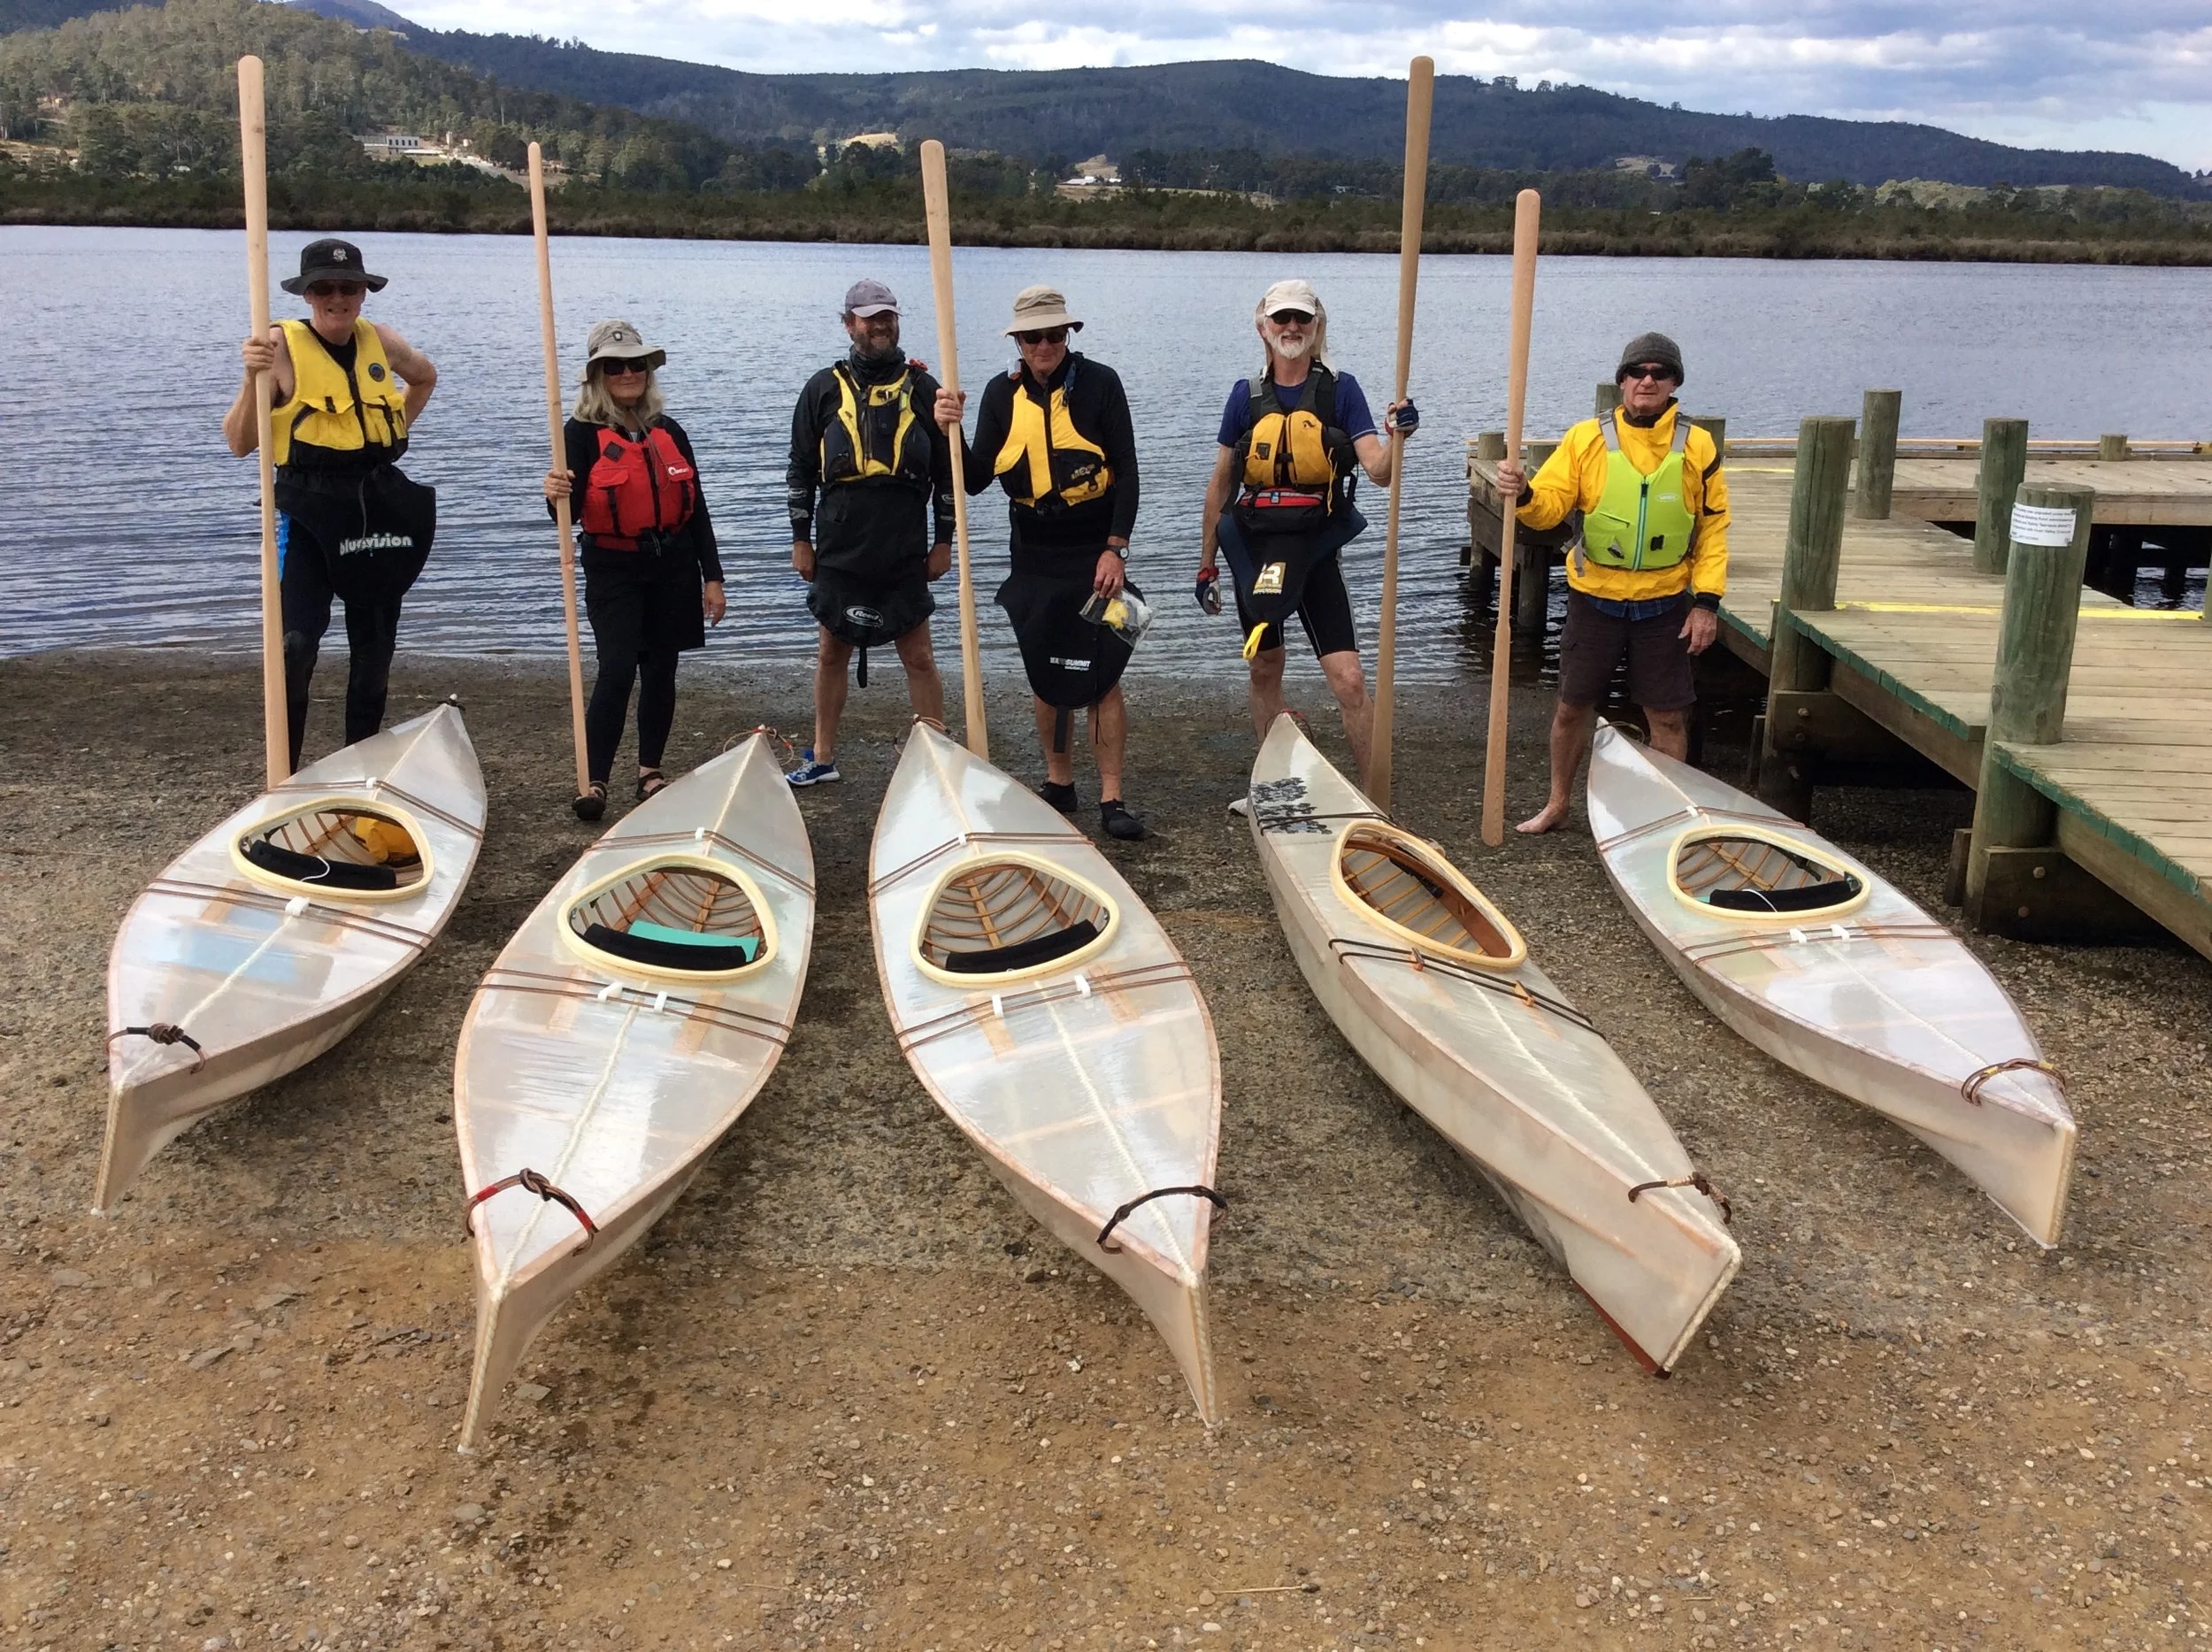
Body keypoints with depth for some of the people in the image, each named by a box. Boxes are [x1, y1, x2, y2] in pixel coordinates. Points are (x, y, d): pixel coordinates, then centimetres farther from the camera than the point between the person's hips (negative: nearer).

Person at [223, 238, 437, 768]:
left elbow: (425, 377, 28)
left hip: (379, 506, 5)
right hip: (308, 510, -5)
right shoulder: (282, 345, -9)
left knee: (375, 647, 13)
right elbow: (240, 443, -12)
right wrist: (253, 380, -26)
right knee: (295, 645, -18)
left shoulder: (379, 341, 4)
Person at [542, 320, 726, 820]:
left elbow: (695, 508, 11)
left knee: (660, 672, 9)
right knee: (617, 670, -14)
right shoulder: (584, 433, -4)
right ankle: (594, 781, -7)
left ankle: (650, 771, 23)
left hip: (673, 567, 4)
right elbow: (571, 513, -8)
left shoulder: (669, 432, 8)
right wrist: (557, 495, -32)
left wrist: (712, 576, 8)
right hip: (613, 571, -4)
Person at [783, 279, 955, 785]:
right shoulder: (824, 389, 6)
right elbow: (801, 470, 9)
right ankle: (822, 758, 22)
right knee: (831, 653, 10)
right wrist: (801, 538, 5)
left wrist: (944, 539, 2)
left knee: (918, 657, 1)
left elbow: (948, 470, 6)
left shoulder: (922, 389, 4)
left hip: (905, 553, -1)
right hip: (838, 551, 2)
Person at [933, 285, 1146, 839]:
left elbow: (1126, 473, -6)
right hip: (1034, 558, 4)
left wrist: (1115, 549, -12)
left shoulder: (1099, 383, -6)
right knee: (1046, 676, 11)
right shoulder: (1002, 393, 3)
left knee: (1101, 677, -6)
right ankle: (1058, 783, 24)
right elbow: (976, 480, 0)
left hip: (1096, 553, -4)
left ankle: (1111, 798, -1)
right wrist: (952, 431, -17)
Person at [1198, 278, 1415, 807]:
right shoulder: (1246, 395, 4)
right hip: (1254, 547, 3)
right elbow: (1221, 485, 10)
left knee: (1349, 680, -11)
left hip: (1316, 547, -3)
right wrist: (1207, 564, 11)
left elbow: (1378, 471, -11)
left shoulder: (1341, 390, -3)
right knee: (1264, 670, 14)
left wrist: (1397, 437, -33)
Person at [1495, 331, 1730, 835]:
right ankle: (1557, 803, 31)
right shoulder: (1587, 438, -4)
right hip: (1595, 599, 0)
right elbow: (1551, 504, -9)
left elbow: (1713, 529, 1)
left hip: (1665, 604, 0)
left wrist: (1707, 601, -5)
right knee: (1573, 706, 11)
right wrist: (1525, 494, -33)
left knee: (1667, 716, 6)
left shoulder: (1697, 446, -2)